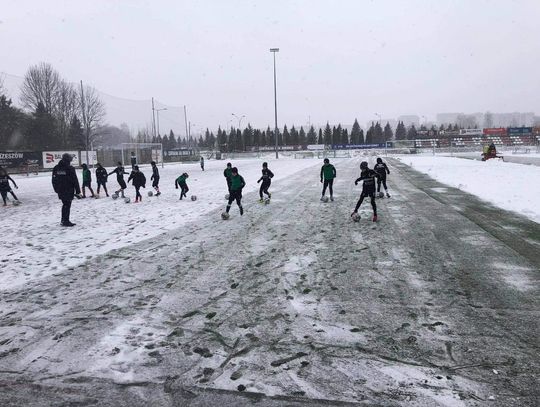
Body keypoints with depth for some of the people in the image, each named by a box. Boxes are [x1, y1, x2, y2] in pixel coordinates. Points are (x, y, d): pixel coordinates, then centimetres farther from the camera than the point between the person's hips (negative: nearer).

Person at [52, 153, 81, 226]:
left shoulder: (56, 168, 8)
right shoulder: (70, 169, -12)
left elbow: (54, 181, 14)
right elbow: (75, 181, -11)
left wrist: (57, 190, 22)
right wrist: (78, 192, -7)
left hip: (60, 191, 6)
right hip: (68, 191, -6)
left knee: (65, 204, 19)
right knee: (67, 205, 0)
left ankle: (63, 220, 24)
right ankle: (66, 221, 1)